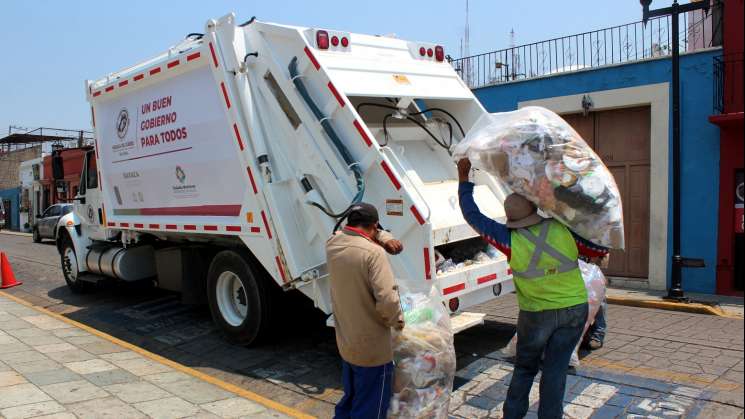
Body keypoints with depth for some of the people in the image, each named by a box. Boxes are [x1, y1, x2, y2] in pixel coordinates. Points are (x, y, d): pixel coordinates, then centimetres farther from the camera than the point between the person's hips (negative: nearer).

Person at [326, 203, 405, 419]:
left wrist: (386, 238, -4)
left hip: (345, 343, 7)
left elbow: (357, 235, 16)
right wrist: (398, 322, -9)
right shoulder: (373, 253, -23)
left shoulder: (332, 244, -1)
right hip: (373, 348, -7)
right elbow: (387, 300, -29)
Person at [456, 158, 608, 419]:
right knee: (555, 371, 9)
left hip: (536, 314, -1)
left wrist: (464, 179, 0)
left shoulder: (511, 240, -16)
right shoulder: (561, 229, -11)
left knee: (525, 367, 18)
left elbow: (472, 215, -9)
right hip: (574, 309, 1)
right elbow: (599, 251, 1)